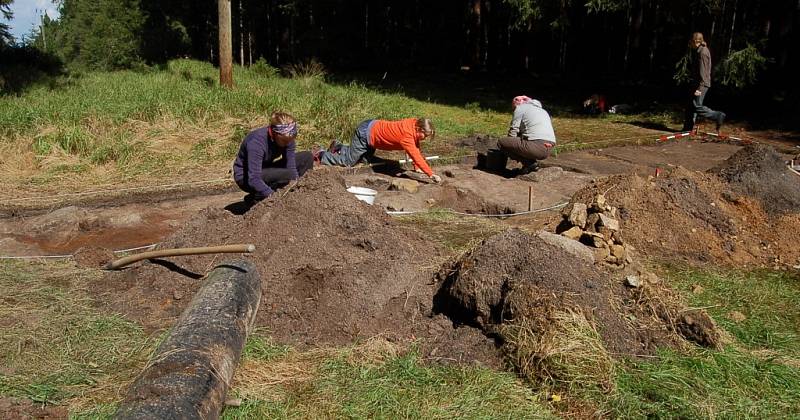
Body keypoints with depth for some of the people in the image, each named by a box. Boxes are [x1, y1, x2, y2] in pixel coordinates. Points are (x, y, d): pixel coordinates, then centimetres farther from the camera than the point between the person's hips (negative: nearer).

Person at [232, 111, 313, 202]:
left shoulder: (287, 138, -15)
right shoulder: (257, 141, -33)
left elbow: (291, 167, -16)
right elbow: (253, 180, -36)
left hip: (266, 170, 7)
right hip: (245, 177, -7)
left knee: (307, 157, -5)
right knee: (287, 175, -33)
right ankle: (254, 198, -10)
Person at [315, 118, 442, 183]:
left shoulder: (415, 123, -8)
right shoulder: (407, 136, -34)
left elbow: (416, 148, 3)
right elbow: (417, 157, -38)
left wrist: (417, 167, 0)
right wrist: (431, 174, -40)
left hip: (373, 125, 9)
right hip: (365, 133, -9)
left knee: (366, 158, 25)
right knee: (348, 161, -3)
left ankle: (338, 147, 39)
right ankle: (321, 154, 15)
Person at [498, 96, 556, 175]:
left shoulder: (520, 108, 9)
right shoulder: (542, 110, 32)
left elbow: (513, 131, 5)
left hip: (536, 146, -9)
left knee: (501, 142, 0)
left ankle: (529, 163, -4)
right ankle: (530, 163, 11)